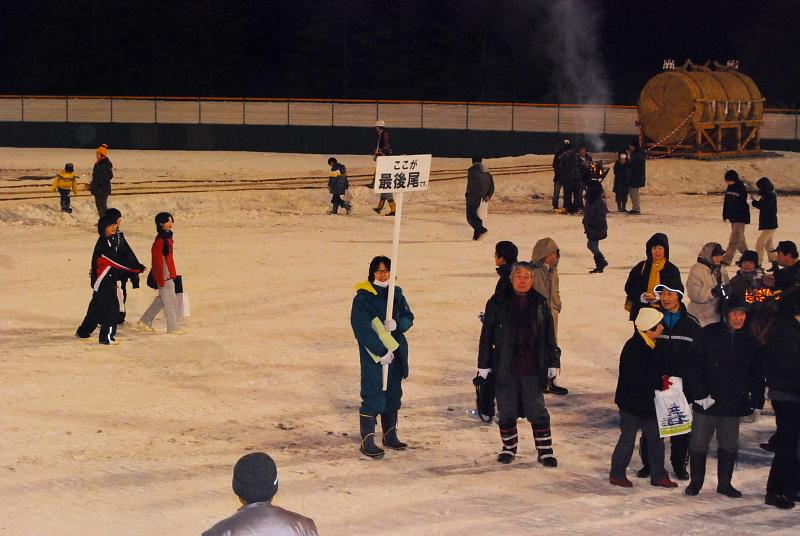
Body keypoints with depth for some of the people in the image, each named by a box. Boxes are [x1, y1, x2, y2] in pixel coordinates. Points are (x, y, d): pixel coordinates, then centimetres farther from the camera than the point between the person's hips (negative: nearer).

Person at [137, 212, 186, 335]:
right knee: (170, 301, 0)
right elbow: (157, 260, -19)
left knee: (161, 300, 17)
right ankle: (173, 328, 10)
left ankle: (145, 322, 25)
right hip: (164, 276, -10)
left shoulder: (168, 237, 11)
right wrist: (161, 279, -19)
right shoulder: (160, 240, -18)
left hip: (170, 274, 10)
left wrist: (173, 273, 23)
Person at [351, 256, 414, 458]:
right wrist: (381, 352, -18)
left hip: (395, 352, 6)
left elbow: (409, 318, 8)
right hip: (373, 354, -6)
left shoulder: (396, 294, 9)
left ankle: (390, 435, 26)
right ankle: (367, 441, -3)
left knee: (393, 393, 13)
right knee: (372, 395, -7)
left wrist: (396, 324, -16)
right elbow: (362, 328, -15)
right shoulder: (363, 297, -10)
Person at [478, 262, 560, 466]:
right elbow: (487, 335, 2)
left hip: (533, 370, 0)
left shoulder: (540, 304, 5)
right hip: (505, 369, 0)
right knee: (506, 411, 8)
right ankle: (509, 448, 24)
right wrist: (484, 365, 1)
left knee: (538, 411, 3)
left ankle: (545, 451, 10)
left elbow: (549, 336, 10)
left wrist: (553, 364, 8)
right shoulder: (498, 303, -1)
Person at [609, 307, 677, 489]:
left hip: (647, 401, 8)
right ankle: (616, 474, 17)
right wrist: (659, 383, -24)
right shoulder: (634, 348, -23)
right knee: (628, 438, 3)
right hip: (631, 402, -8)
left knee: (655, 438, 11)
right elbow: (634, 378, -27)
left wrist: (661, 381, 2)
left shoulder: (653, 345, 5)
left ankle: (658, 475, 20)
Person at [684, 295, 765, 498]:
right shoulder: (709, 334, -7)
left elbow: (757, 374, 11)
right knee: (699, 443, 5)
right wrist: (699, 394, -14)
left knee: (729, 444, 11)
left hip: (734, 404, 3)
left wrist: (756, 403, 6)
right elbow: (694, 366, -7)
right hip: (706, 402, -3)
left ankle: (724, 483, 24)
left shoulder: (750, 339, 3)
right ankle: (696, 481, 20)